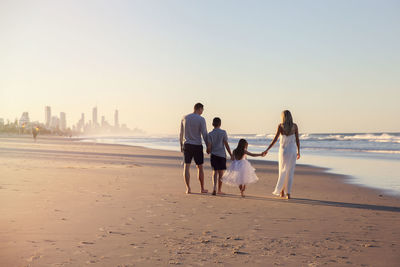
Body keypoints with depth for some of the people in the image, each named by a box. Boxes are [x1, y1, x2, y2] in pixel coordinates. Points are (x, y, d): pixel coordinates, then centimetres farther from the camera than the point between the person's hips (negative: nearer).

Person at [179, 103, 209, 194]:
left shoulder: (184, 118, 5)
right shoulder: (201, 119, -8)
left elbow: (181, 133, 9)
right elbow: (204, 134, -10)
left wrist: (181, 145, 18)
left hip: (187, 145, 3)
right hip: (197, 145, -3)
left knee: (186, 166, 1)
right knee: (200, 167, 9)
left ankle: (188, 188, -6)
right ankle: (202, 188, 18)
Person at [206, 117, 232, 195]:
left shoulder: (210, 134, 0)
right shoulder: (223, 132, -3)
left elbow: (209, 147, -4)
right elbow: (226, 145, -6)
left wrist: (208, 151, 18)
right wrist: (231, 155, 0)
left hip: (214, 155, 1)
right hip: (222, 155, -1)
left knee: (215, 172, 9)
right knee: (221, 172, 8)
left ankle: (214, 188, -12)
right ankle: (219, 190, 16)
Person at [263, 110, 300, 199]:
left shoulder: (280, 126, -7)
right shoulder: (295, 126, -2)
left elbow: (275, 139, -10)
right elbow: (297, 140, 2)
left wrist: (267, 150, -6)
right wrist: (298, 151, 13)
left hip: (283, 150, -1)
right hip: (292, 150, 1)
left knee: (282, 171, 16)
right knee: (290, 173, 5)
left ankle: (281, 191, 16)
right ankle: (288, 193, 2)